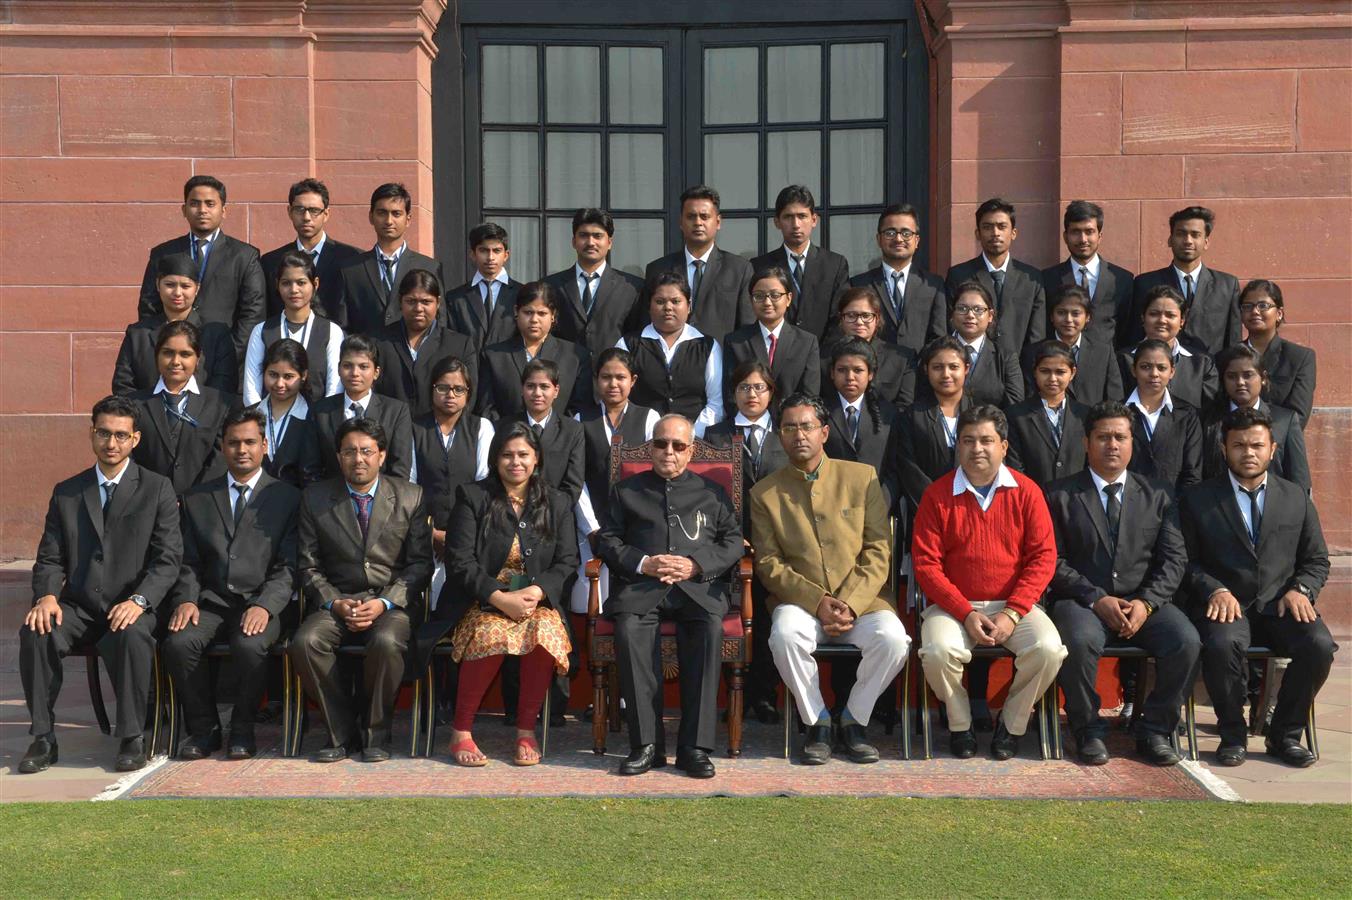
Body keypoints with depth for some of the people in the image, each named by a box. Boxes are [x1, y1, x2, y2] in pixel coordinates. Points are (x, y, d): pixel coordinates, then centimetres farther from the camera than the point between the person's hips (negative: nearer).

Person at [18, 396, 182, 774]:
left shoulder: (157, 489, 5)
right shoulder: (66, 493, 15)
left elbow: (168, 558, -3)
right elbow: (49, 558, 10)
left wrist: (140, 600, -20)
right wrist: (46, 596, -12)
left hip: (131, 606, -3)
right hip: (78, 606, 3)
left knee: (131, 636, -36)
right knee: (35, 634, -27)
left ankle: (131, 738, -20)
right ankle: (43, 737, -14)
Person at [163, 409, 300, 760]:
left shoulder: (286, 498, 8)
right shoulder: (197, 498, 17)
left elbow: (288, 567, 0)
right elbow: (188, 562, 12)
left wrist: (264, 606, -17)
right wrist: (186, 599, -8)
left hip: (262, 602, -3)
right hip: (211, 601, 3)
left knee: (249, 645, -34)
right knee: (179, 642, -27)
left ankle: (242, 729, -8)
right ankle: (203, 728, -6)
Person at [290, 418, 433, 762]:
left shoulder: (410, 497, 3)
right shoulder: (315, 498, 6)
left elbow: (420, 563, 2)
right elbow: (308, 566, 7)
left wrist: (384, 603, -12)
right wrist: (334, 604, -10)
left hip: (393, 601, -2)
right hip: (335, 601, 2)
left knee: (387, 642, -34)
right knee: (304, 642, -28)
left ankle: (376, 733, -11)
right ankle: (342, 733, -10)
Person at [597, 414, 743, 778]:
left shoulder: (712, 493, 24)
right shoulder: (626, 490, 23)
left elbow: (733, 541, 13)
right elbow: (607, 540, 13)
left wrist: (696, 565, -5)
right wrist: (643, 564, -5)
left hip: (697, 585, 0)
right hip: (640, 585, 0)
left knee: (710, 629, -33)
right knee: (628, 629, -33)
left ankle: (694, 746, -30)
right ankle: (647, 744, -28)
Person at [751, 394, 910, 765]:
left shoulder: (862, 477, 7)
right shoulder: (764, 494, 8)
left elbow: (878, 551, 1)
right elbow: (768, 563, 1)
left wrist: (851, 605, -13)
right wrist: (817, 601, -14)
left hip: (861, 599, 0)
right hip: (800, 601, 0)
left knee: (893, 638, -29)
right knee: (786, 636, -33)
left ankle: (854, 719, -5)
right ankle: (817, 722, -10)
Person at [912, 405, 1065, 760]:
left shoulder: (1026, 491, 2)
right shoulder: (937, 495, -1)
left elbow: (1043, 557, -2)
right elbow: (926, 564, -5)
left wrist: (1012, 613, -13)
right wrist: (967, 614, -14)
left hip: (1014, 605, 1)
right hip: (954, 605, -1)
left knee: (1049, 649, -26)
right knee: (938, 651, -31)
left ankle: (1012, 724, 1)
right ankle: (959, 726, -1)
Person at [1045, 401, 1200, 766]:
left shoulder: (1157, 496, 15)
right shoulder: (1060, 495, 7)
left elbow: (1174, 559, 6)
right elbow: (1054, 561, -1)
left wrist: (1146, 602, -11)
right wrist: (1096, 600, -15)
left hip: (1144, 602, 3)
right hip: (1082, 601, -2)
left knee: (1186, 641, -26)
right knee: (1079, 641, -35)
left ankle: (1155, 729, -6)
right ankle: (1089, 731, -12)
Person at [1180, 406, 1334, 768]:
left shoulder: (1296, 498, 15)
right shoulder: (1198, 500, 9)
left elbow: (1316, 560, 16)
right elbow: (1187, 562, 5)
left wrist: (1300, 590, -5)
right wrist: (1215, 590, -14)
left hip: (1280, 606, 2)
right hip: (1226, 604, -2)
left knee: (1320, 645, -27)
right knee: (1222, 644, -35)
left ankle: (1285, 734, -5)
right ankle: (1232, 733, -11)